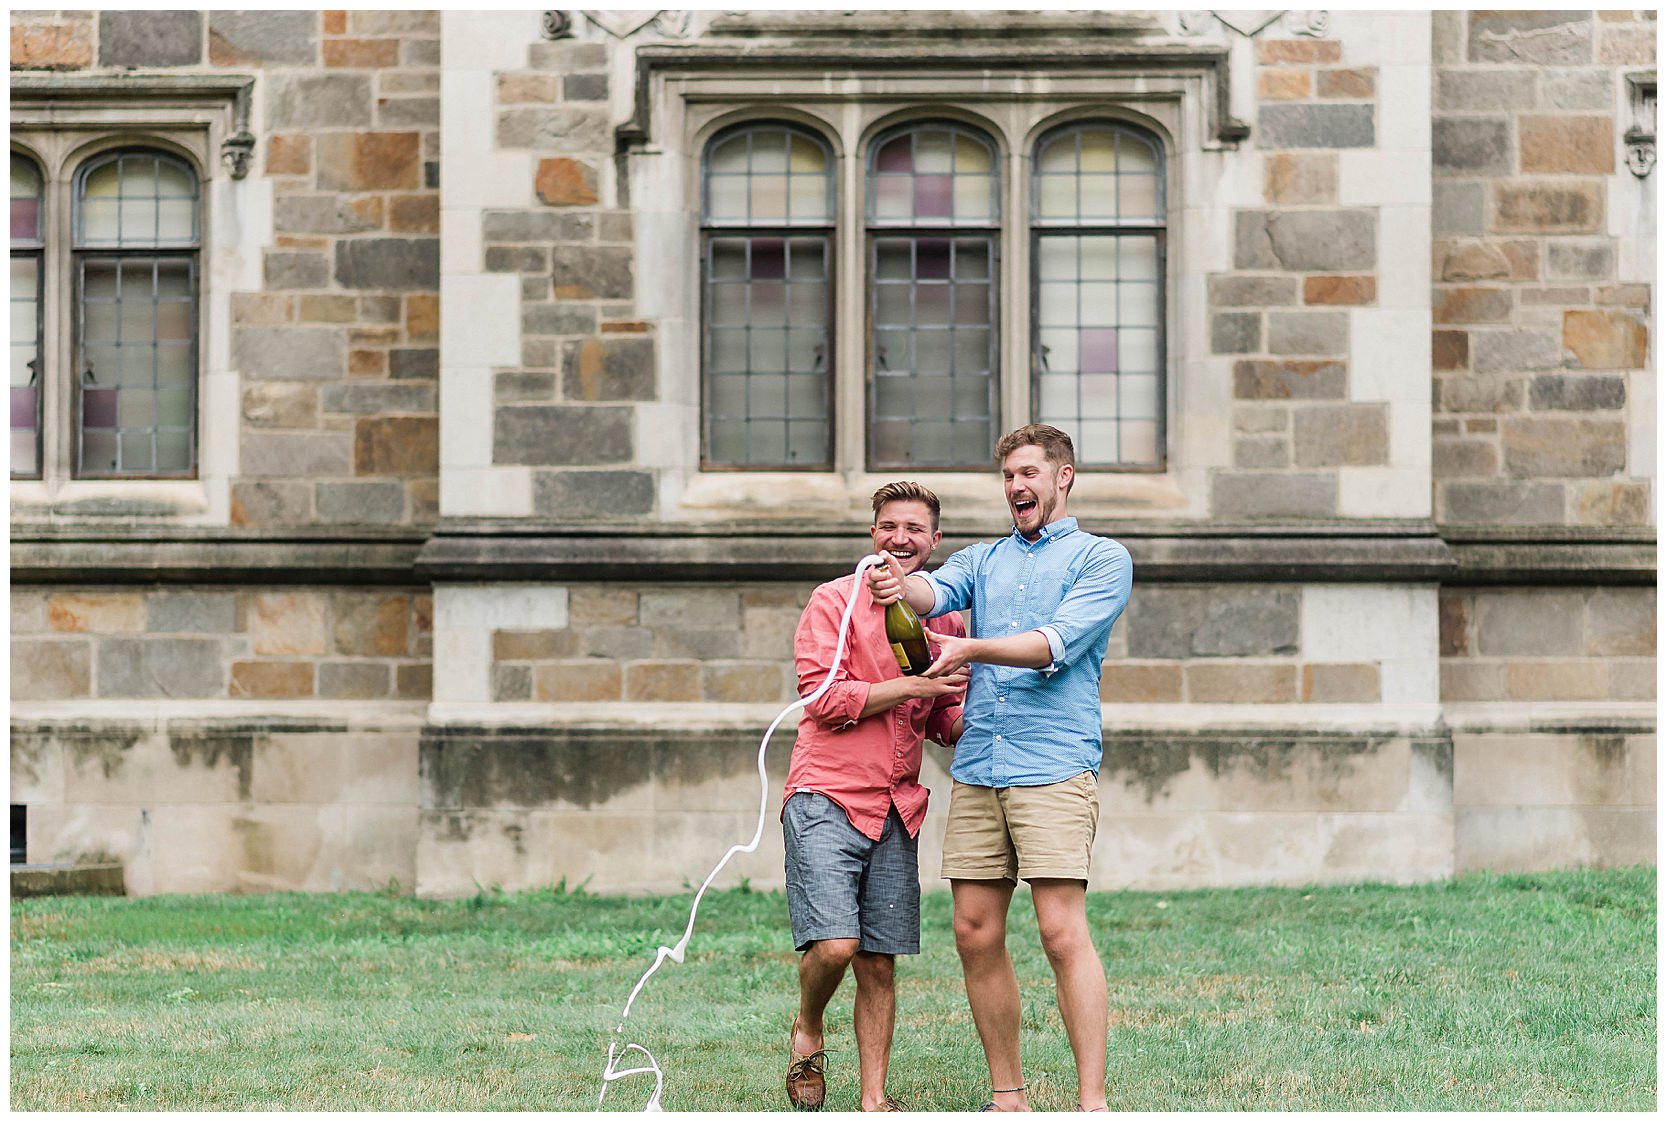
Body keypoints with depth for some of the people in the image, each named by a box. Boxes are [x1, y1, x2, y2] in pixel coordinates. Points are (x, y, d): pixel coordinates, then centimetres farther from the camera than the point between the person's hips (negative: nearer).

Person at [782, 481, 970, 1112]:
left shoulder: (945, 621, 14)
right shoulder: (834, 601, -1)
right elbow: (823, 697, -10)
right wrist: (912, 686, -14)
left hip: (897, 808, 5)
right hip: (827, 798, -4)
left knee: (880, 962, 4)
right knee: (835, 943, -17)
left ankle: (874, 1099, 13)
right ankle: (807, 1033, 12)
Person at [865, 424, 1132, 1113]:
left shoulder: (1101, 559, 5)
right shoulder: (984, 559, 21)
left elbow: (1056, 644, -11)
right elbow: (937, 593, -2)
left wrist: (971, 649, -25)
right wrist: (902, 586, -25)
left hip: (1054, 767, -5)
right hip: (976, 770, 6)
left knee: (1063, 933, -13)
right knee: (976, 935, 3)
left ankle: (1092, 1102, -11)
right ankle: (1008, 1098, 13)